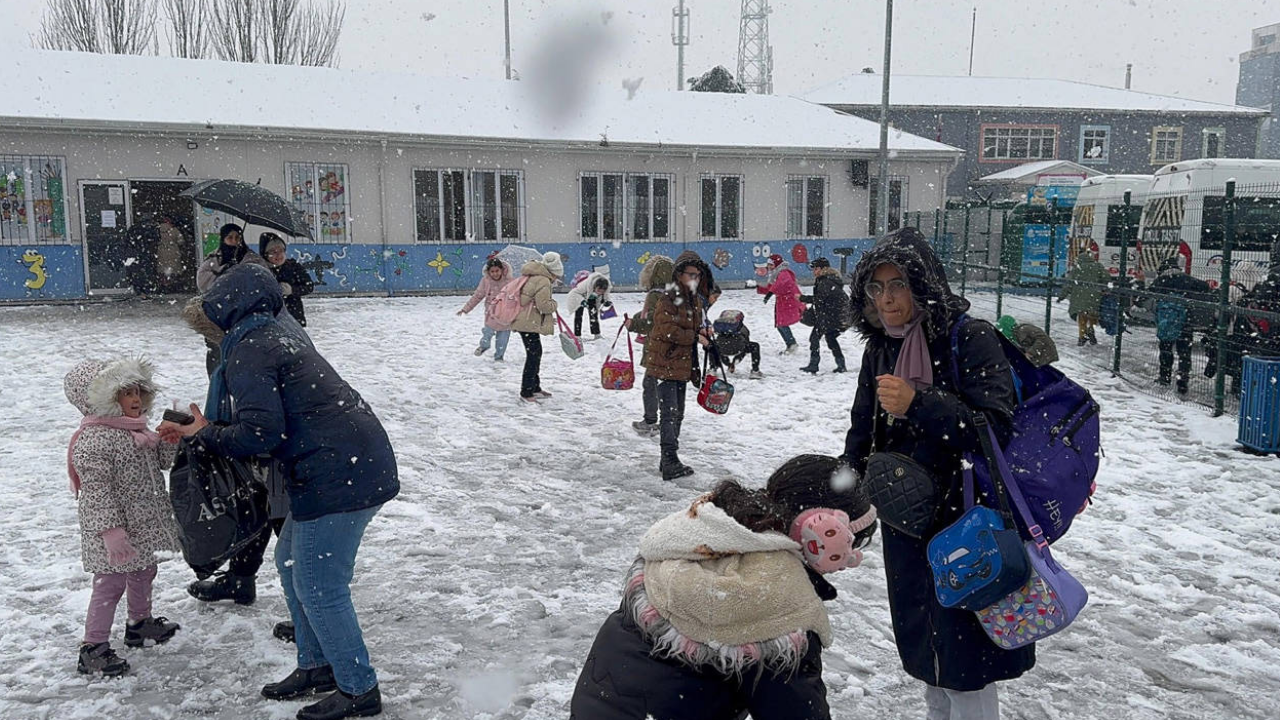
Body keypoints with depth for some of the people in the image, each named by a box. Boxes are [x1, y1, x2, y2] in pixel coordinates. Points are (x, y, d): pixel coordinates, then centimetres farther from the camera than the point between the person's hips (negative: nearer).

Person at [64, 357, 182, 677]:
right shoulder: (94, 440, -23)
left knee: (142, 574, 24)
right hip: (115, 531, -10)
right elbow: (96, 491, -25)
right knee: (110, 583, -2)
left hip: (141, 526, 10)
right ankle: (93, 648, 10)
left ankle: (140, 624, 43)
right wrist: (110, 531, -28)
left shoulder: (134, 429, 7)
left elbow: (159, 458, 16)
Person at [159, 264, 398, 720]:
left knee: (318, 587, 0)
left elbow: (258, 434, -17)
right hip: (362, 463, 10)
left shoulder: (247, 351, -10)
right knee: (291, 562, 21)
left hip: (338, 474, -10)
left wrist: (205, 434, -1)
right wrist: (208, 429, 21)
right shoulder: (278, 336, 21)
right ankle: (316, 667, 33)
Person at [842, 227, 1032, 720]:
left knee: (962, 650, 2)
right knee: (920, 640, 19)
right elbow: (861, 433, 14)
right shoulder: (880, 349, 4)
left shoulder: (971, 338, -15)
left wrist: (917, 403, -32)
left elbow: (995, 429, -23)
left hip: (966, 519, -6)